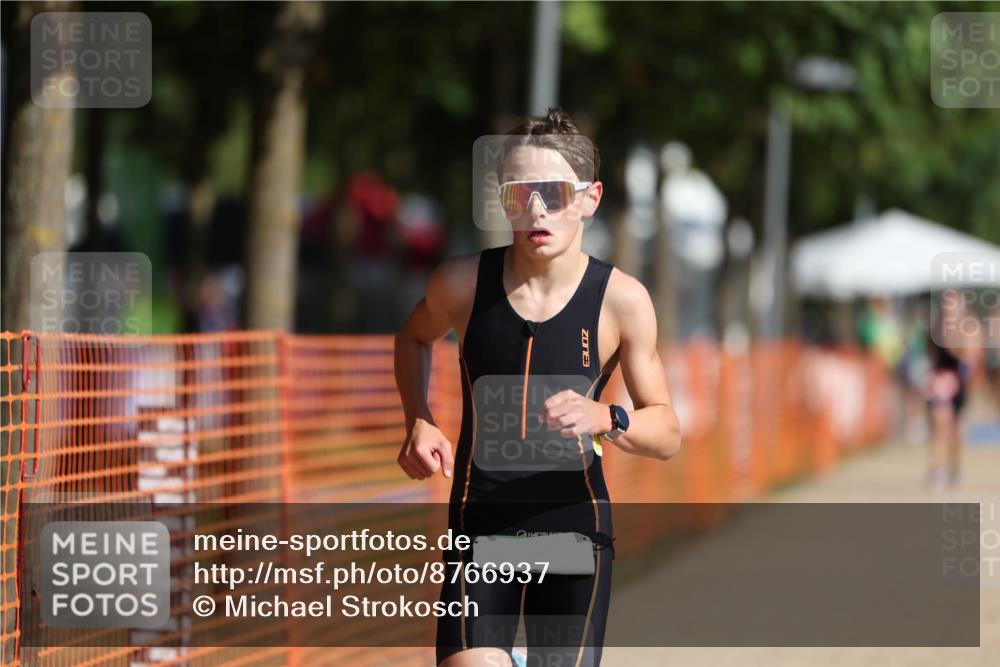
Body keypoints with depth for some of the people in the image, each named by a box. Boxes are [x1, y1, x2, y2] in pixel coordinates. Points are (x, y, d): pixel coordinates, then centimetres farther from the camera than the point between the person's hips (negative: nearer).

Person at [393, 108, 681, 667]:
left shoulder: (622, 300, -8)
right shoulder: (463, 282, -4)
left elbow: (668, 434, -2)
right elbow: (415, 338, 20)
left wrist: (605, 420, -22)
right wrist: (419, 422, 4)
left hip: (575, 525, 0)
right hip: (480, 526, 0)